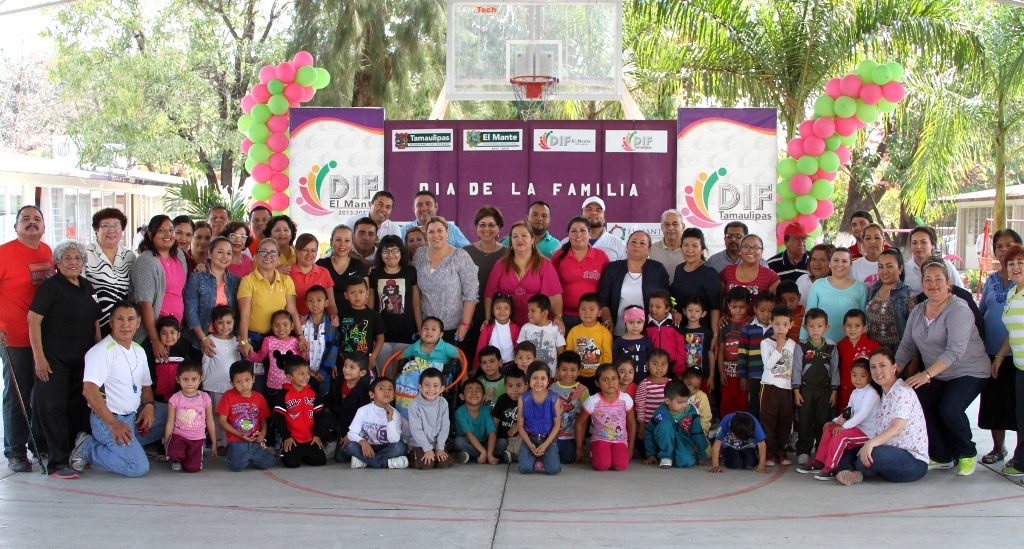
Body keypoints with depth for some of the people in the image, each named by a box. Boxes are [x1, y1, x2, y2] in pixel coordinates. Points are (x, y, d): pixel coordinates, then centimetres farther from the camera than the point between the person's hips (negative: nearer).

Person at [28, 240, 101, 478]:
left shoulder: (87, 287, 13)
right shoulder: (51, 286, -7)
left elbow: (95, 322, 20)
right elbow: (33, 319, -13)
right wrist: (39, 357, -18)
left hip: (82, 360, 7)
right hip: (54, 359, -6)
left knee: (78, 408, 9)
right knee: (54, 407, -4)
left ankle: (73, 454, 20)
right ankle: (57, 463, -1)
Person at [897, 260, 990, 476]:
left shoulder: (958, 310, -18)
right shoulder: (918, 312, 6)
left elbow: (955, 351, -27)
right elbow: (907, 346, 8)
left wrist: (927, 374, -36)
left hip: (969, 372, -7)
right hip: (937, 376, 7)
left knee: (949, 409, -27)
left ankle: (967, 454, 1)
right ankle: (942, 457, 5)